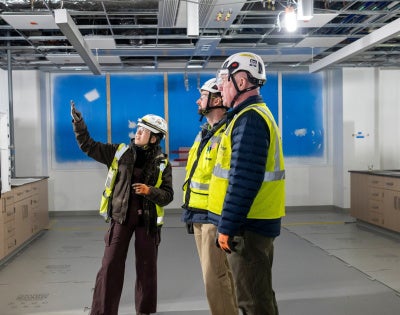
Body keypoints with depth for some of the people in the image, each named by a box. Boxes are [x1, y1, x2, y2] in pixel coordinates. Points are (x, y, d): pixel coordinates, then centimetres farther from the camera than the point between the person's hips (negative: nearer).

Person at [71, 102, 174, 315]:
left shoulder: (162, 163, -1)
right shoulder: (120, 153, 2)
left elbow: (167, 195, -3)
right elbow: (89, 146, 0)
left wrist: (150, 191, -21)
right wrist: (78, 122, -10)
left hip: (147, 219, 0)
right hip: (121, 217, 0)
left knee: (147, 267, 9)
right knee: (111, 266, -1)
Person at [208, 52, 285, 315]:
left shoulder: (249, 119, -17)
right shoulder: (257, 113, 16)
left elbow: (244, 179, -24)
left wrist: (227, 226, -20)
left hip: (248, 225, -10)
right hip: (257, 222, 10)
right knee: (259, 293, 19)